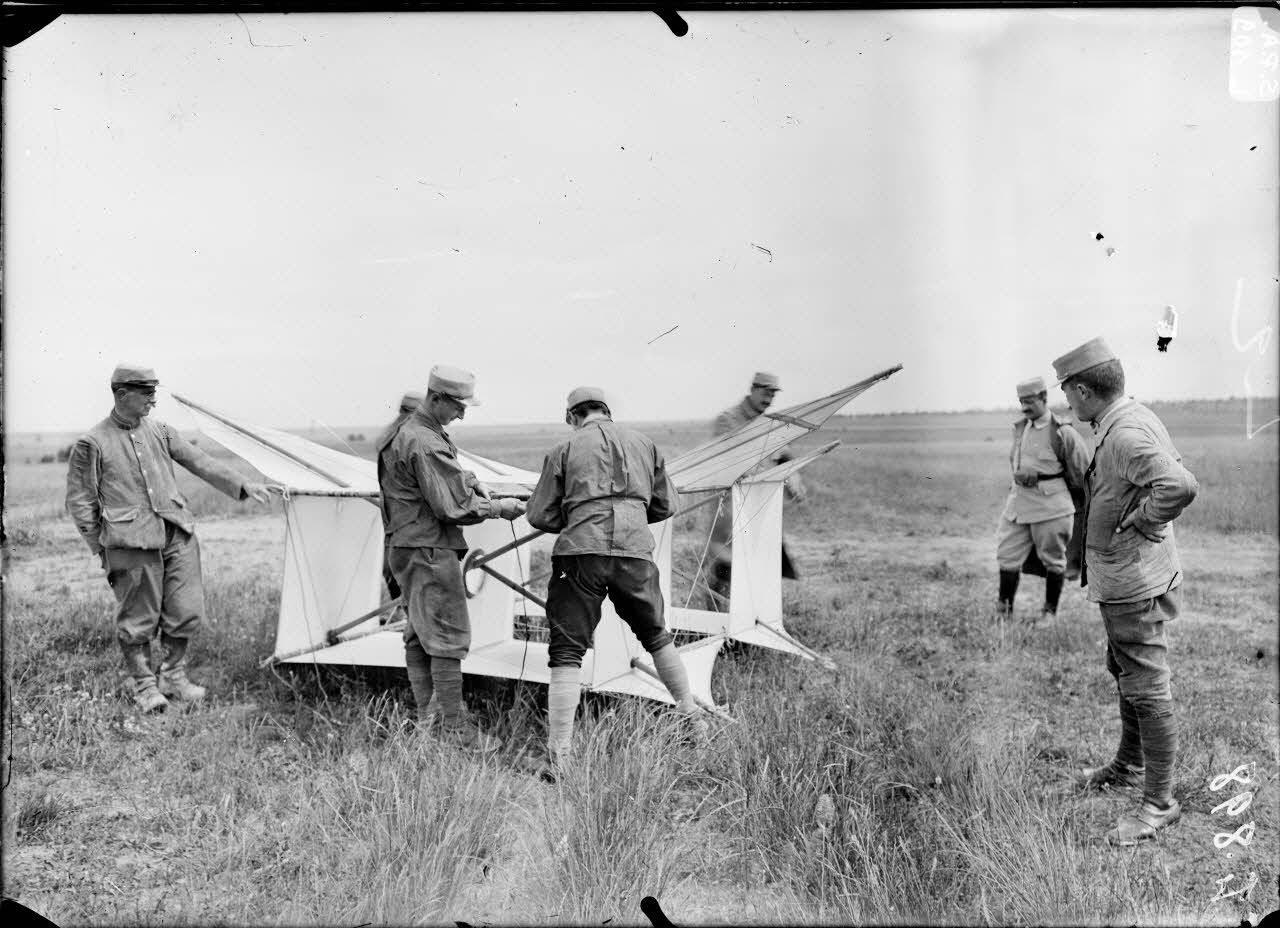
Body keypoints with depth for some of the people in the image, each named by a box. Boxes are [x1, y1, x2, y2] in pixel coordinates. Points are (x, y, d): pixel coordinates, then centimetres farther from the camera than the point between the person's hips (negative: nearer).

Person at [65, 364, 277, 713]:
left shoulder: (160, 431, 12)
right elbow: (79, 502, 3)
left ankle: (174, 676, 24)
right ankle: (144, 685, 19)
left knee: (187, 611, 6)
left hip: (177, 535, 5)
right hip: (132, 543, -5)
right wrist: (102, 547, 0)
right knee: (138, 618, 2)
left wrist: (242, 486, 3)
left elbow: (200, 462, 11)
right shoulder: (91, 444, -1)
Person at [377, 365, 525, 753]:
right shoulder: (425, 445, -19)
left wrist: (473, 482, 5)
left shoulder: (409, 431, 14)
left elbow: (449, 480, 24)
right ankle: (454, 726, 0)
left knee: (419, 634, 14)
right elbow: (454, 506, -20)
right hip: (429, 550, -11)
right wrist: (501, 508, -9)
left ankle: (425, 716, 22)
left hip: (407, 547, 11)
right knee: (448, 637, -5)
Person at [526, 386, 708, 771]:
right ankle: (691, 714, 36)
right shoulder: (644, 444, 17)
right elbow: (665, 506, 21)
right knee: (656, 636, 25)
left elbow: (539, 516, 8)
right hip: (636, 551, 3)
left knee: (566, 652, 2)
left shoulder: (565, 449, 8)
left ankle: (559, 757, -2)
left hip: (582, 551, -3)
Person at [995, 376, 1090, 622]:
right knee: (1007, 558, 5)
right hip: (1018, 503, 6)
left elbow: (1080, 475, -2)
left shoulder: (1062, 433, -12)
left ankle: (1050, 611, 24)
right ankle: (1004, 611, 17)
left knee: (1053, 561, 9)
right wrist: (1022, 476, 5)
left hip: (1051, 506, -6)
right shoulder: (1019, 428, 7)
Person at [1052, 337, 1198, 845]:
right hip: (1123, 579, 11)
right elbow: (1171, 464, 23)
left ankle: (1160, 801, 11)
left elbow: (1182, 485, -39)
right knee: (1125, 675, 24)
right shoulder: (1136, 416, 8)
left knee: (1147, 687, -1)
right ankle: (1129, 767, 41)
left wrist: (1138, 524, -24)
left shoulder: (1125, 435, -25)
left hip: (1133, 582, -11)